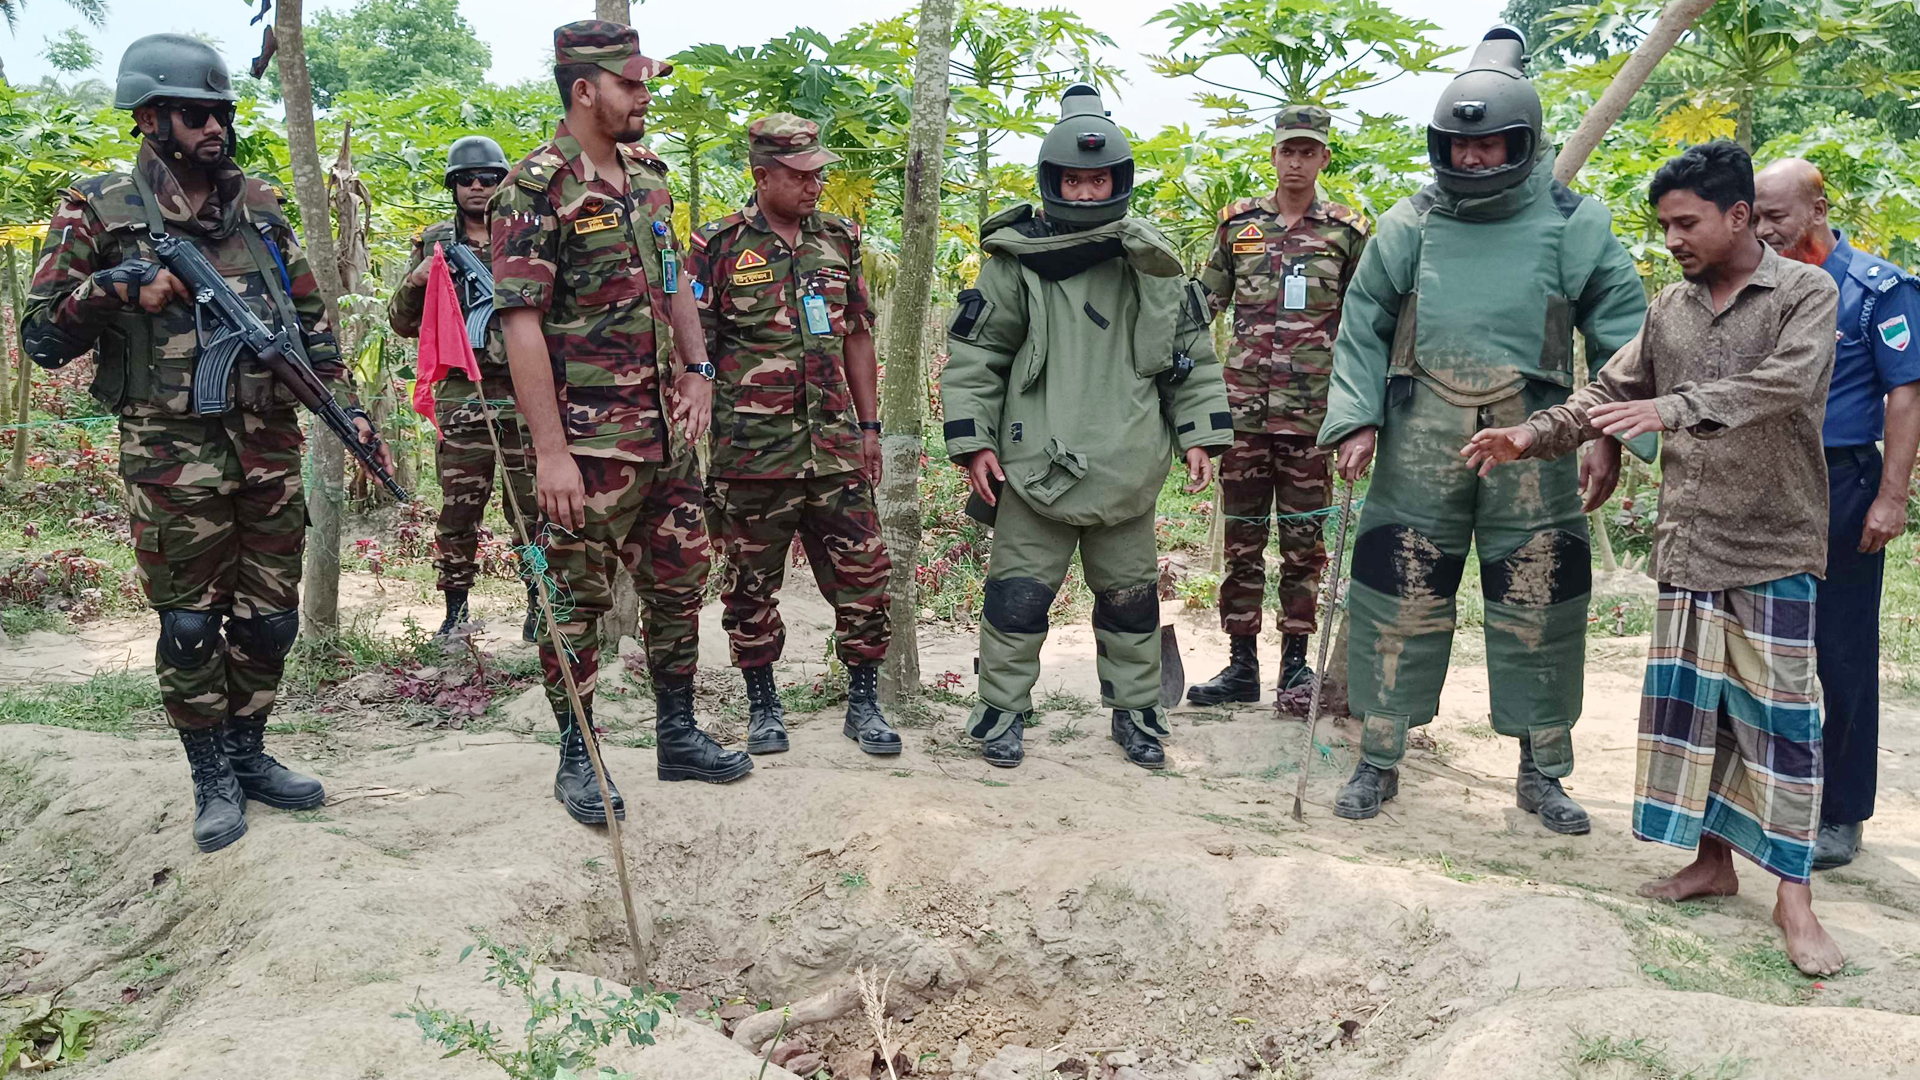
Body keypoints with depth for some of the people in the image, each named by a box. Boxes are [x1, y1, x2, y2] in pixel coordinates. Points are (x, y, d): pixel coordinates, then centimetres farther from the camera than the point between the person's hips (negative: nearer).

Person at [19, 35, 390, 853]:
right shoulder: (100, 211, -2)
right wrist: (113, 289, -16)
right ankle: (213, 779, 19)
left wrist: (348, 409, 7)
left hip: (271, 444, 4)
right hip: (173, 455, -4)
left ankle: (249, 756, 27)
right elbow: (41, 338, 0)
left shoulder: (260, 207, 10)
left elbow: (311, 321, 15)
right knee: (190, 624, 3)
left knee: (270, 617, 10)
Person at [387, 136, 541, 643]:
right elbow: (404, 323, 13)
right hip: (460, 396, 1)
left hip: (524, 396, -1)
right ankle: (456, 608, 17)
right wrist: (414, 282, -5)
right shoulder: (433, 243, 11)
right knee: (457, 512, 5)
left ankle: (539, 603, 14)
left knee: (533, 507, 2)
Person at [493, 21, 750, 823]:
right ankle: (578, 759, 18)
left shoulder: (649, 174, 11)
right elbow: (521, 323, -16)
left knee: (679, 583, 14)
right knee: (580, 597, 3)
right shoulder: (536, 189, -12)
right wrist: (550, 451, -21)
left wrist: (699, 372, 7)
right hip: (590, 440, -7)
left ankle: (678, 736, 29)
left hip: (668, 431, 8)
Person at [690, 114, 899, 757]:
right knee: (752, 584, 7)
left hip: (835, 445, 3)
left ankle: (863, 703, 17)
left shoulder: (839, 240, 10)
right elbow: (693, 348, -1)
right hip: (753, 451, -3)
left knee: (863, 575, 3)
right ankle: (762, 706, 23)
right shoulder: (718, 247, -2)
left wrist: (869, 426, 11)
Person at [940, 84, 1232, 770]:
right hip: (1036, 465, -2)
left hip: (1127, 472, 3)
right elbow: (973, 358, 1)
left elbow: (1192, 357, 12)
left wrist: (1199, 436, 6)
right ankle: (1003, 710, 18)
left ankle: (1136, 710, 28)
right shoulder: (1014, 262, -1)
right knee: (1017, 597, 2)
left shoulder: (1152, 264, 7)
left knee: (1130, 599, 12)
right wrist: (973, 443, -5)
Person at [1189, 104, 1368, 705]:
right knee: (1242, 541, 5)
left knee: (1303, 542, 5)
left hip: (1313, 411, -1)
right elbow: (1204, 302, 17)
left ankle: (1295, 661, 15)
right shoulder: (1238, 223, 10)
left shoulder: (1347, 232, 6)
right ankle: (1242, 663, 12)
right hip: (1245, 407, 1)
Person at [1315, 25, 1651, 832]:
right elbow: (1362, 329, 7)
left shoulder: (1574, 224, 3)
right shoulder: (1410, 225, 6)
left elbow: (1622, 335, 4)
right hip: (1420, 443, 1)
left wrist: (1610, 436, -5)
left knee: (1539, 609, 6)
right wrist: (1356, 419, -4)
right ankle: (1379, 761, 19)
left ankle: (1542, 774, 23)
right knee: (1400, 600, 4)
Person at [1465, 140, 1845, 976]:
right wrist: (1531, 437, -1)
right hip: (1687, 545, 5)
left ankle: (1793, 893, 7)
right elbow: (1610, 391, 13)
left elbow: (1784, 384, -22)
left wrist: (1674, 408, -34)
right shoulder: (1670, 309, 11)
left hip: (1773, 547, -5)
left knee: (1778, 714, -2)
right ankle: (1713, 860, 22)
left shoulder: (1807, 294, -5)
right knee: (1688, 702, 8)